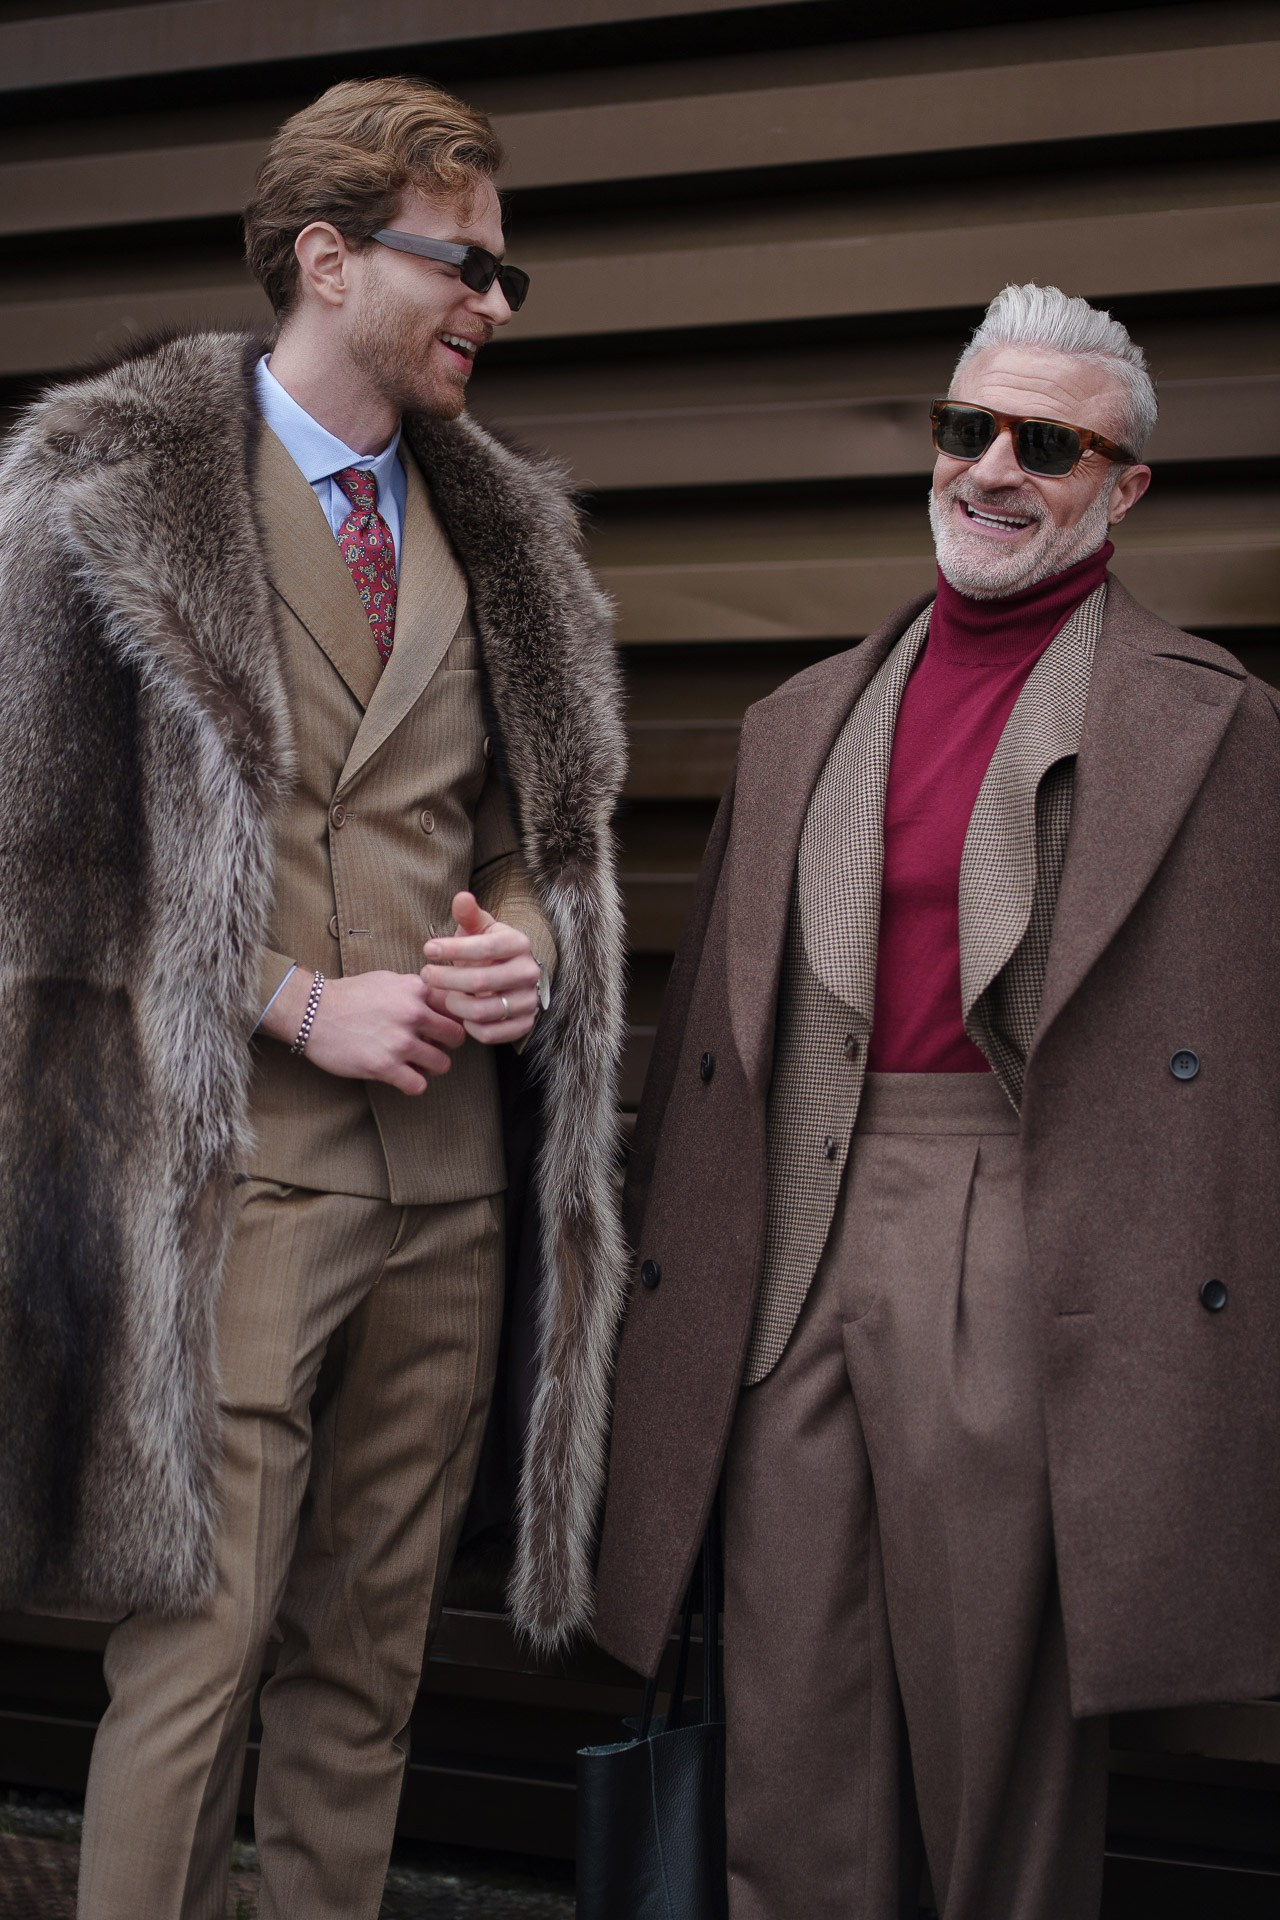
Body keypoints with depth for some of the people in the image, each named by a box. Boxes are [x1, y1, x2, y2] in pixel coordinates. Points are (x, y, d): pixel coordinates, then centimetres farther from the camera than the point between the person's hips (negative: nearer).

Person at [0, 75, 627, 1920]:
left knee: (371, 1654, 12)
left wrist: (528, 940, 0)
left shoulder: (502, 533, 14)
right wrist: (301, 1004, -11)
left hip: (450, 1164, 5)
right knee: (195, 1652, -4)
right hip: (235, 1162, -5)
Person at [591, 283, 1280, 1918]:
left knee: (1000, 1727, 4)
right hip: (796, 1255, 5)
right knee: (786, 1745, 8)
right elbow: (709, 1036, 18)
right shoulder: (799, 725, 17)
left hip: (1015, 1275, -4)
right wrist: (660, 1261, 13)